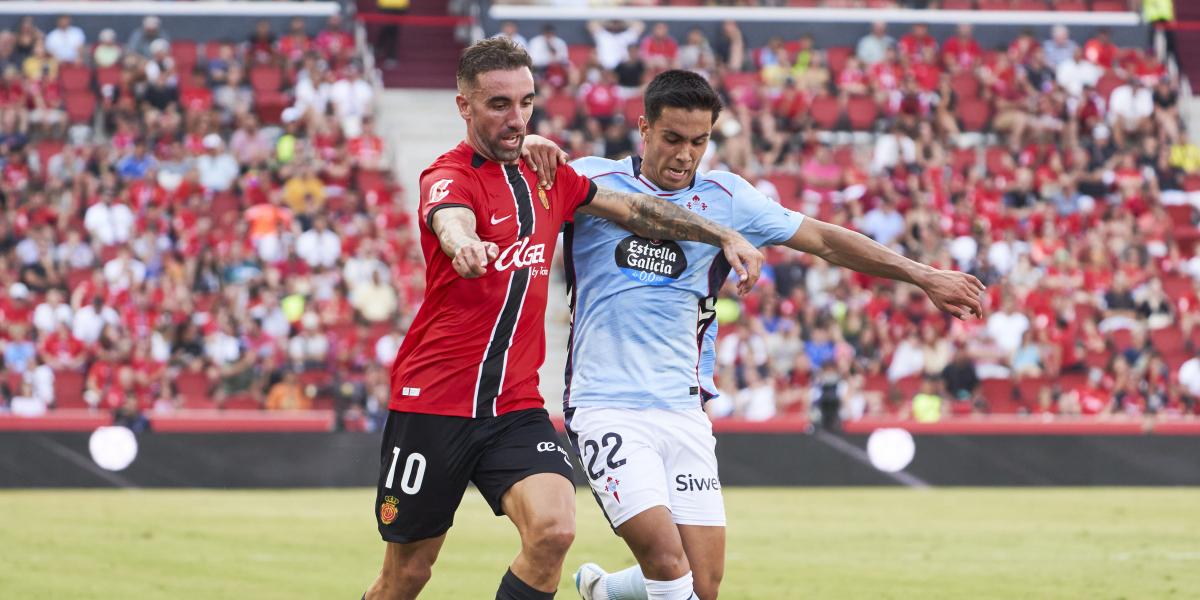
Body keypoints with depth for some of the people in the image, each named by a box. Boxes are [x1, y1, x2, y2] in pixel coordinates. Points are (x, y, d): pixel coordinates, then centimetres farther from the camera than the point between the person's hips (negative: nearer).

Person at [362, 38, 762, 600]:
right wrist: (463, 243, -58)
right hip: (434, 400, -5)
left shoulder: (548, 177, 10)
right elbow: (452, 220, -35)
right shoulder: (448, 176, -11)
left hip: (515, 404, 5)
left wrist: (724, 236, 18)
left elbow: (633, 209, 24)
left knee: (553, 531, -22)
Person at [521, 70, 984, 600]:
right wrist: (535, 149, -27)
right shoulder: (592, 180, 0)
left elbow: (822, 239, 12)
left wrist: (923, 276, 11)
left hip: (684, 412, 4)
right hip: (607, 410, -4)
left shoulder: (725, 197, 8)